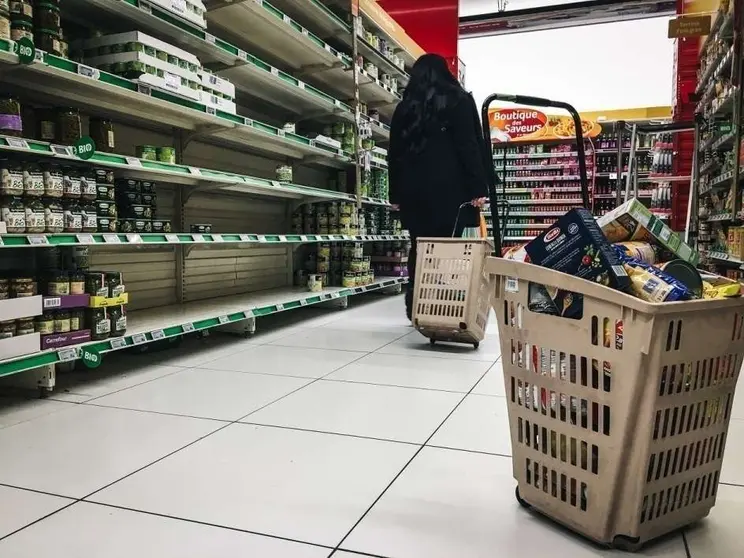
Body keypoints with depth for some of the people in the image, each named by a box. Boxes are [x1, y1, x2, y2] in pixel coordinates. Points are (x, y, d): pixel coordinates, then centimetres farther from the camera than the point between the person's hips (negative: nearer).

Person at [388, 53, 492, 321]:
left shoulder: (404, 107, 16)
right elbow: (470, 146, -5)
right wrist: (478, 188, -7)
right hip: (448, 189, -4)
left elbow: (394, 153, 15)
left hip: (413, 190, 4)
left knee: (419, 250, 7)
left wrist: (396, 194, 17)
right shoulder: (459, 100, 6)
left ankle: (416, 309, 9)